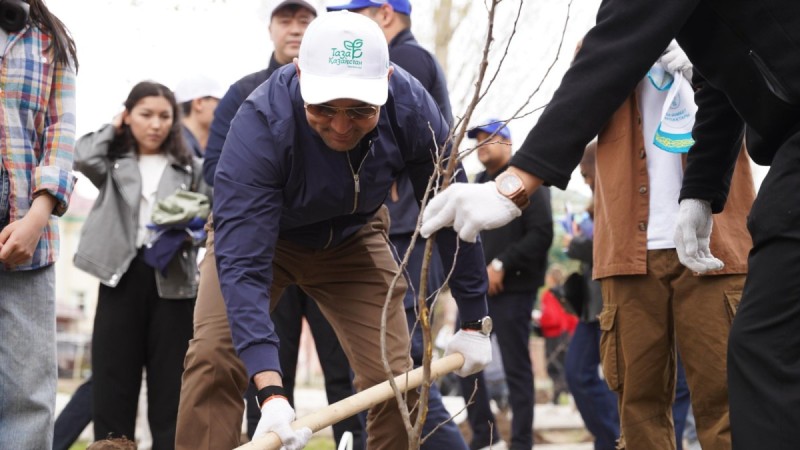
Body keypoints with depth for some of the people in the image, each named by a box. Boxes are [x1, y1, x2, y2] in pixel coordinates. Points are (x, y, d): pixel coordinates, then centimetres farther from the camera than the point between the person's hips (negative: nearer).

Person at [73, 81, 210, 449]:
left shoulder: (189, 167, 11)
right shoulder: (113, 162, 10)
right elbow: (83, 158, -11)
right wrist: (113, 128, 6)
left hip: (172, 279, 0)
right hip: (122, 273, 0)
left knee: (170, 381, 0)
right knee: (112, 379, -1)